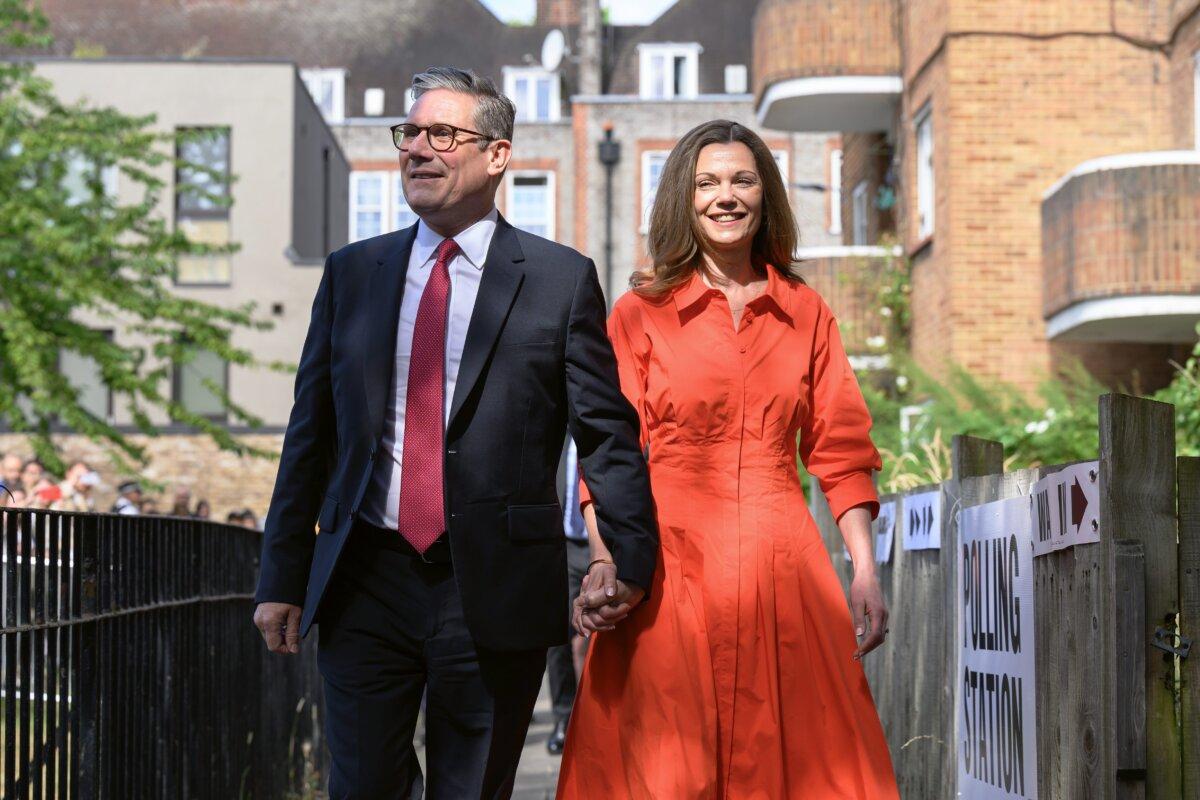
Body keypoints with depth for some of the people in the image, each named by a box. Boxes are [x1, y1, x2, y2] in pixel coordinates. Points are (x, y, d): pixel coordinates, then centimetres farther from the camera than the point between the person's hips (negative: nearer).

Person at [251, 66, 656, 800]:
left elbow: (608, 431, 1)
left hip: (493, 594, -2)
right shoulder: (351, 273, 10)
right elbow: (310, 433, 12)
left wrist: (631, 556, -9)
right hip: (366, 584, 2)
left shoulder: (560, 279, 1)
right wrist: (283, 576, 8)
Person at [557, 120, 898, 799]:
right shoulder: (641, 314, 4)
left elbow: (840, 451, 10)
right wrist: (605, 563, -15)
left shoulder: (806, 313, 12)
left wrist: (866, 573, 1)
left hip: (783, 563, 2)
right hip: (671, 569, -2)